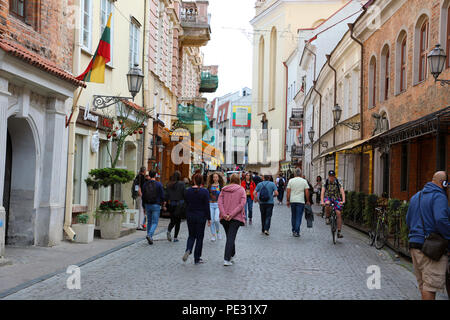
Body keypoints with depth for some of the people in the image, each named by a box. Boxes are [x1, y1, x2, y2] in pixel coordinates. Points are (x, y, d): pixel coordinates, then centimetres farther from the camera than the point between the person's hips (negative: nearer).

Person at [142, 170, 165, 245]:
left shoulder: (145, 184, 3)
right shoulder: (159, 184, -7)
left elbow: (143, 196, 4)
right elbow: (162, 196, -7)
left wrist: (144, 206, 14)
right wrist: (161, 203, 12)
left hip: (147, 205, 4)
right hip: (156, 205, -4)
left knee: (149, 222, 14)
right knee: (155, 222, -1)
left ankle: (150, 239, 15)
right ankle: (149, 235, -23)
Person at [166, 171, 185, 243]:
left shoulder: (169, 185, 3)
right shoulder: (181, 184, -8)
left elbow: (167, 195, 4)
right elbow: (184, 194, -9)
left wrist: (169, 201, 13)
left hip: (171, 204, 3)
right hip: (180, 204, -3)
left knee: (172, 220, 15)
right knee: (178, 221, 6)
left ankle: (169, 231, -13)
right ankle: (175, 237, 6)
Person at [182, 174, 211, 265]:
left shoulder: (187, 191, 0)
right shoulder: (204, 192, -10)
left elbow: (186, 205, 7)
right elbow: (207, 206, -9)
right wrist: (209, 219, -3)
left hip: (190, 216, 3)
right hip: (201, 217, -3)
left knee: (191, 235, 17)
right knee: (199, 237, 7)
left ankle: (188, 250, -10)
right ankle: (197, 259, 10)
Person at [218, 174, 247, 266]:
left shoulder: (224, 189, 6)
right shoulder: (241, 190, -1)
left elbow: (220, 202, -5)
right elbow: (242, 204, -12)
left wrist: (224, 214, -11)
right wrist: (232, 214, -14)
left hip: (224, 218, 3)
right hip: (236, 218, -3)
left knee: (229, 237, 19)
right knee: (231, 238, -4)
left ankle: (232, 255, 31)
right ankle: (227, 259, -11)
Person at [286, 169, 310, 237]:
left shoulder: (291, 181, 1)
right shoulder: (304, 181, -1)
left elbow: (288, 192, 1)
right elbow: (307, 192, -2)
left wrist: (288, 201, 10)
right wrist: (308, 201, 8)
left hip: (292, 201, 2)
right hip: (301, 201, -2)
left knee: (293, 216, 15)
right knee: (299, 217, -1)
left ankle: (293, 231, 22)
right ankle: (297, 232, -6)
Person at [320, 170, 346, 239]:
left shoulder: (338, 183, -10)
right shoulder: (326, 183, -8)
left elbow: (342, 192, -20)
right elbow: (322, 192, -19)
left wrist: (343, 201, -37)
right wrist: (322, 201, -34)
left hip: (336, 199, 0)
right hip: (328, 198, 0)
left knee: (339, 213, -14)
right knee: (327, 204, -37)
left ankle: (339, 232, -9)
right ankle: (328, 218, -12)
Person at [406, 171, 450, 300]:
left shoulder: (416, 196, 18)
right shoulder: (439, 196, -11)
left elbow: (408, 221, 22)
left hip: (414, 245, 8)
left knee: (423, 284, 14)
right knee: (431, 285, -6)